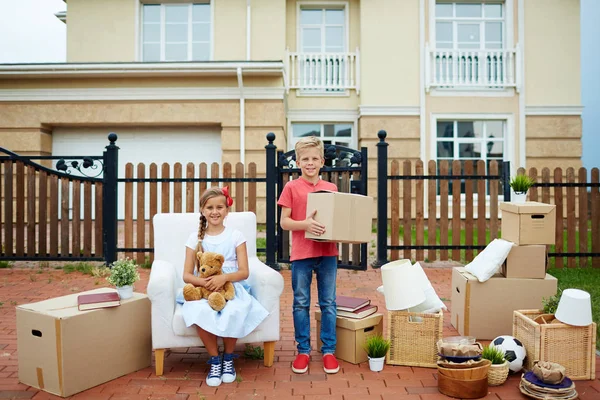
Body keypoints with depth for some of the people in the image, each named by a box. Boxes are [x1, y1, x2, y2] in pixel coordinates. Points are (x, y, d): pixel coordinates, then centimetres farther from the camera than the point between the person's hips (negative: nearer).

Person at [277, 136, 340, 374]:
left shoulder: (331, 188, 7)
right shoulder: (291, 187, -1)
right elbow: (284, 222, -5)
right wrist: (305, 224, -21)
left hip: (327, 253, 2)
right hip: (301, 253, -2)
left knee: (328, 303, 9)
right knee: (301, 303, 8)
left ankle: (328, 350, 22)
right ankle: (303, 350, 23)